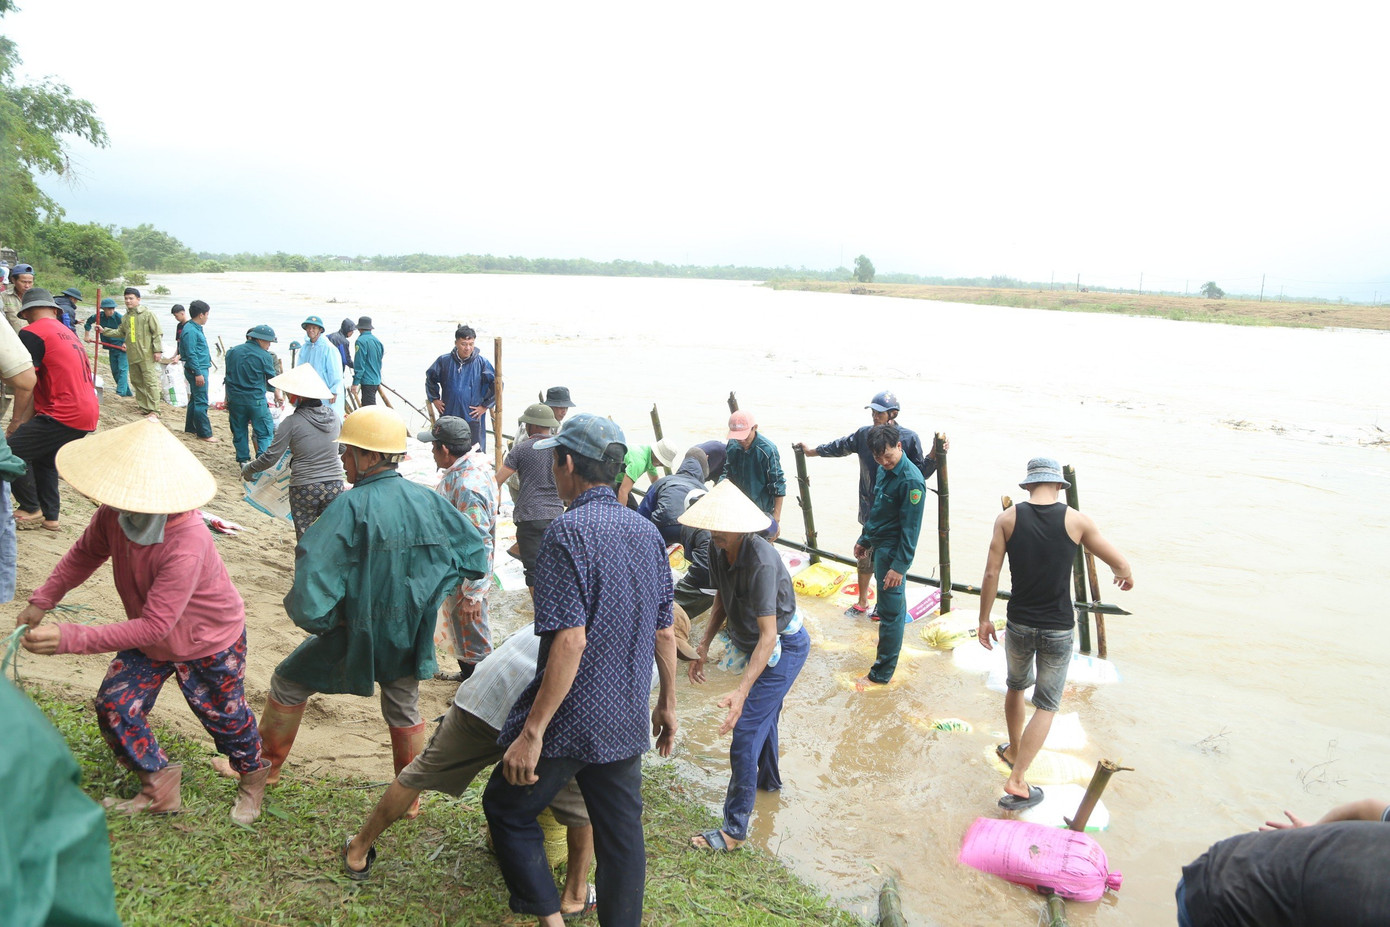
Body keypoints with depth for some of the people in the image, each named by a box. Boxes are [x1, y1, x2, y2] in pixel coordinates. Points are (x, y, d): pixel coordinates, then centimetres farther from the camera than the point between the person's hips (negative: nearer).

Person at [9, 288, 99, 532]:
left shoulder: (31, 333, -5)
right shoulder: (67, 332, 22)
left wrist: (16, 420, 2)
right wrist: (27, 421, 19)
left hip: (65, 416, -9)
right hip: (88, 414, 9)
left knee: (12, 452, -2)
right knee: (43, 458, 24)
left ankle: (30, 511, 10)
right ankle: (50, 517, 26)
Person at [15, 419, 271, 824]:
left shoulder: (187, 545, -42)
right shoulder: (113, 514, -20)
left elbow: (154, 626, -40)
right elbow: (85, 554, 4)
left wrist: (69, 638, -43)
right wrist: (43, 601, -3)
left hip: (210, 643, -7)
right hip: (150, 639, 7)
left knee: (223, 716, 11)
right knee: (114, 706, 2)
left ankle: (253, 776, 42)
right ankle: (159, 789, 23)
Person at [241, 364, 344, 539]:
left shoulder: (292, 422, -11)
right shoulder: (333, 417, 3)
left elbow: (271, 457, -7)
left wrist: (248, 469, 10)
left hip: (304, 489, -4)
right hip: (335, 485, 4)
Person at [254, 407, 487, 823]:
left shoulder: (351, 506, -20)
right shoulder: (428, 501, -4)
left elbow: (315, 569, -27)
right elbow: (474, 552, 4)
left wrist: (320, 618, -10)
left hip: (358, 632, -4)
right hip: (410, 634, 5)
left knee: (288, 682, 21)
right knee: (404, 710, 23)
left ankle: (264, 766, 37)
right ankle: (410, 799, 33)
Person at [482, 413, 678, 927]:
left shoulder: (568, 531, -18)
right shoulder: (646, 531, 4)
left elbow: (571, 640, -25)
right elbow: (665, 632, 10)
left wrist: (532, 731, -21)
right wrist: (667, 703, 22)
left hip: (571, 720, -6)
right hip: (626, 720, 7)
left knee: (507, 808, 15)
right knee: (621, 833, 17)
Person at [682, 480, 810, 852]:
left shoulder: (761, 562, -36)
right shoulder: (719, 550, -11)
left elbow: (768, 635, -36)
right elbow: (722, 602, 6)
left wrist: (741, 691, -42)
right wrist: (704, 646, -2)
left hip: (783, 648, -9)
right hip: (751, 643, 9)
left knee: (746, 731, -10)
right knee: (763, 715, 28)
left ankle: (734, 830, -1)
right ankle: (769, 779, 53)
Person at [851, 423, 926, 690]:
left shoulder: (911, 480, -22)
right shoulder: (884, 469, 6)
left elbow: (910, 528, -22)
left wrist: (899, 565, -22)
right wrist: (864, 540, 23)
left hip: (893, 552, -9)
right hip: (879, 547, 9)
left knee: (890, 611, -2)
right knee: (892, 605, 23)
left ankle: (882, 674, 5)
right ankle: (893, 646, 39)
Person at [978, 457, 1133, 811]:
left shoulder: (1008, 518, -7)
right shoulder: (1075, 520, -9)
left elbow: (991, 574, -6)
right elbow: (1121, 565, 0)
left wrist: (984, 619, 5)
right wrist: (1125, 576, 24)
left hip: (1019, 625, 2)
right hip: (1058, 630, -2)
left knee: (1016, 687, 26)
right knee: (1047, 705, 9)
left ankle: (1013, 749, 46)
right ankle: (1016, 780, 2)